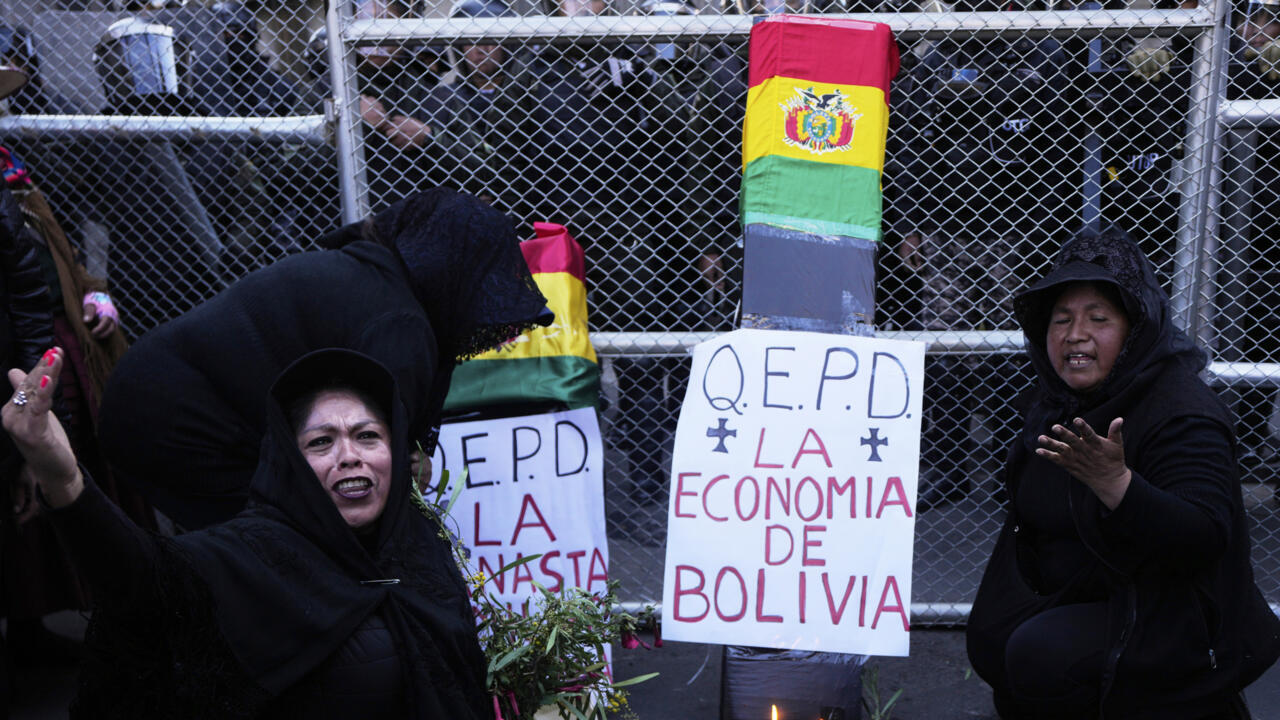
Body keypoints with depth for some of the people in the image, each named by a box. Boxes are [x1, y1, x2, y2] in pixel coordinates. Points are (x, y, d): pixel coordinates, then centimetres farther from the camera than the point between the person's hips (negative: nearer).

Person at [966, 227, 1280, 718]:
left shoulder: (1181, 414, -23)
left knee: (1042, 657, -27)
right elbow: (1036, 506, 17)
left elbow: (1205, 540, -34)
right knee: (991, 644, -3)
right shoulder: (1058, 398, 3)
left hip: (1171, 619, -8)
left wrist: (1114, 482, -47)